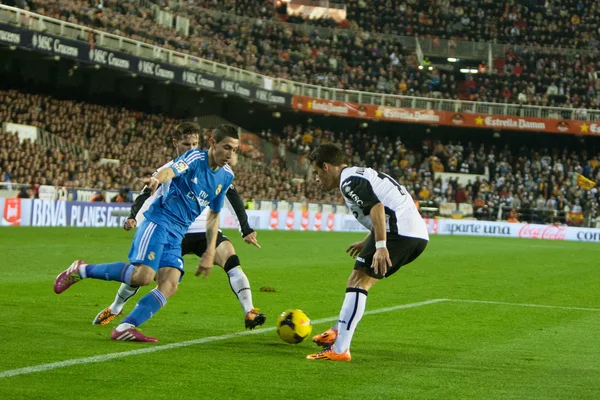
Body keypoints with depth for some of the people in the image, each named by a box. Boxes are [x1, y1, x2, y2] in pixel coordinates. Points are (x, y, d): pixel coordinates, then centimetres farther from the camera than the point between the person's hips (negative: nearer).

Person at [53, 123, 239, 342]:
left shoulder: (226, 175, 11)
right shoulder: (195, 157, -9)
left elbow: (213, 215, 21)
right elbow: (171, 170, -30)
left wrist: (210, 252, 15)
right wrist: (157, 178, -55)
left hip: (176, 235, 7)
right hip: (158, 222, -7)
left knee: (170, 285, -13)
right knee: (143, 275, -22)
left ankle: (125, 328, -13)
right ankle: (82, 270, -5)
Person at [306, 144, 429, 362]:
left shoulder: (348, 180, -4)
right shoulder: (362, 173, 27)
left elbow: (376, 207, -20)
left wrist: (381, 246, -26)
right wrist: (368, 242, 41)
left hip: (399, 232, -10)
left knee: (357, 282, -8)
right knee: (362, 280, 23)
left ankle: (339, 349, -13)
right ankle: (338, 331, 31)